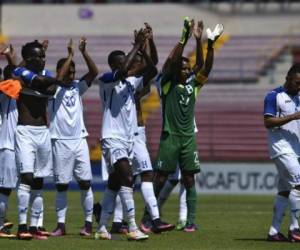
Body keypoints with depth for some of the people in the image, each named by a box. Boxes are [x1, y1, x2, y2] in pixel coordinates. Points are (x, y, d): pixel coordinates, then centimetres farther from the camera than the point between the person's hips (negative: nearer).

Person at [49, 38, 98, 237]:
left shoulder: (78, 87, 10)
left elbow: (94, 72, -2)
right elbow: (59, 79, -23)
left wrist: (84, 52, -13)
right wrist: (70, 55, -20)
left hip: (79, 140, 3)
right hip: (60, 142, -3)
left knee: (85, 182, 0)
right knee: (61, 185, 2)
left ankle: (89, 223, 5)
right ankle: (61, 225, 7)